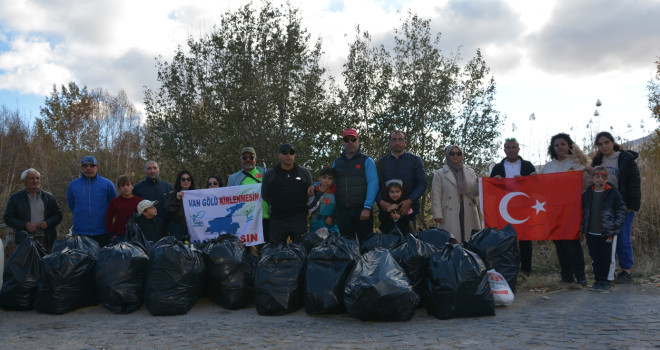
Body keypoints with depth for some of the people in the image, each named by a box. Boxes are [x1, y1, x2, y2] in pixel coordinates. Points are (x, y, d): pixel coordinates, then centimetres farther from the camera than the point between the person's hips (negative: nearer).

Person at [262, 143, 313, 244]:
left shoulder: (304, 173, 8)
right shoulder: (270, 174, 7)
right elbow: (265, 195, 13)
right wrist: (276, 207, 7)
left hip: (299, 219, 0)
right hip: (277, 220, 0)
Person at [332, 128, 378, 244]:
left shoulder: (367, 160, 3)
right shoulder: (337, 162, 16)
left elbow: (373, 184, -6)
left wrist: (367, 208, -15)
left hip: (361, 210, -4)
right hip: (342, 210, 4)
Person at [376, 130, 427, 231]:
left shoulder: (415, 160, 11)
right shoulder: (381, 162, 14)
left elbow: (422, 184, 2)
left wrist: (409, 201, -12)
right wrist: (381, 202, -12)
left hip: (408, 210, -1)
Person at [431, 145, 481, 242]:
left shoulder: (470, 172, 17)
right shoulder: (440, 174, 9)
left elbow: (476, 192, 15)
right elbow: (436, 196, 3)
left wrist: (481, 182, -6)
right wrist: (437, 214, -7)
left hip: (469, 215, 3)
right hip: (450, 216, -3)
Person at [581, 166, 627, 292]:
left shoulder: (613, 193, -4)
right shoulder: (587, 194, 8)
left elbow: (621, 210, 1)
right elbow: (583, 212, 18)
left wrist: (616, 225, -8)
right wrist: (583, 228, 11)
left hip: (608, 233, -4)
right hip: (591, 234, 4)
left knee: (607, 258, 0)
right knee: (595, 258, 10)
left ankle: (606, 281, 12)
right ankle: (598, 280, 21)